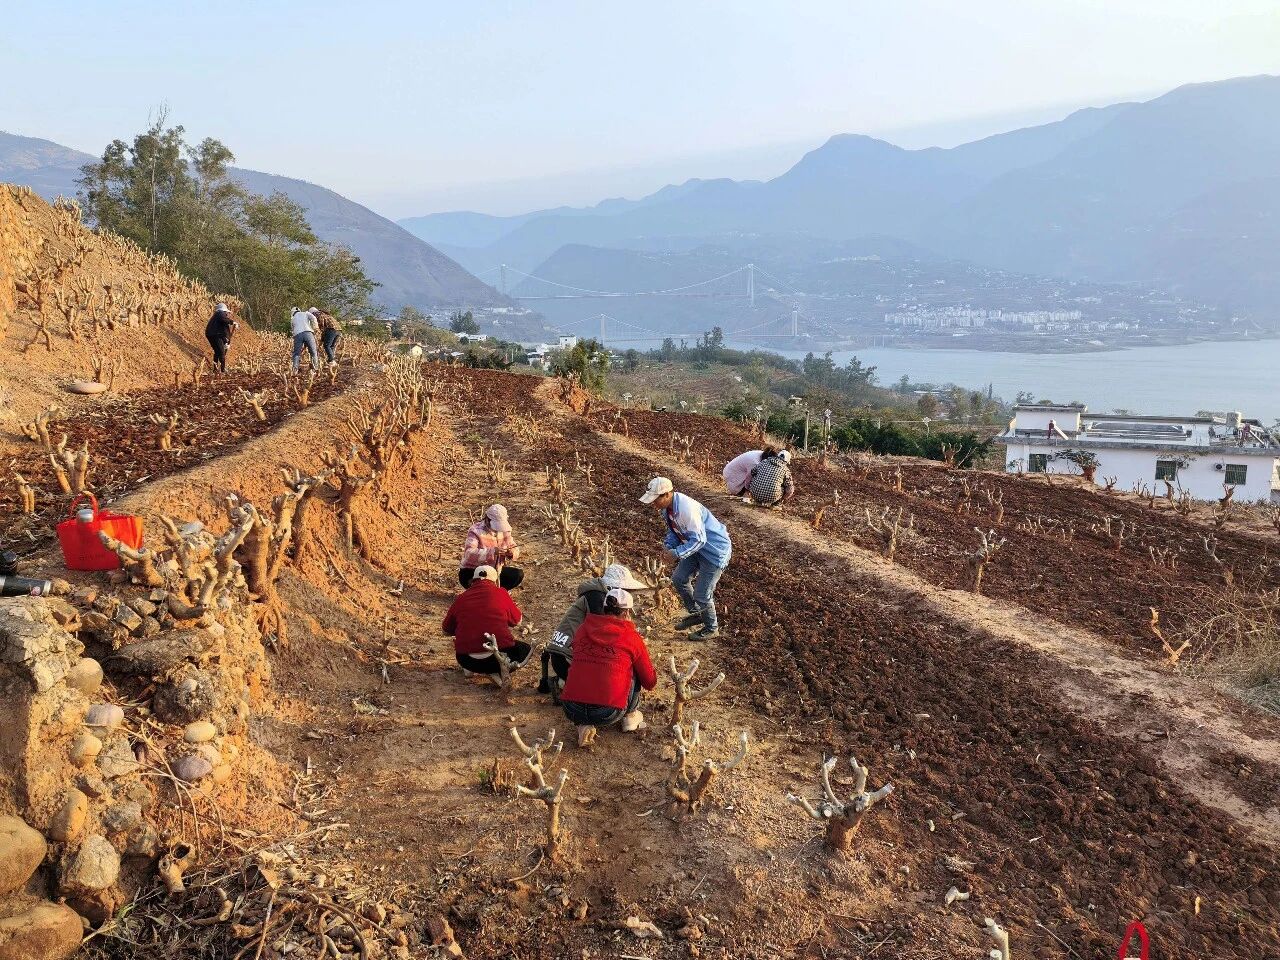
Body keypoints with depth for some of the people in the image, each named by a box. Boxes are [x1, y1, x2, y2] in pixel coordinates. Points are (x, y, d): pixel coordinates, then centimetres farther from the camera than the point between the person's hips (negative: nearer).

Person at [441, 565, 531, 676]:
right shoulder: (500, 593, -1)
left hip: (467, 661, 3)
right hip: (500, 655, -3)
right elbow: (517, 621, 13)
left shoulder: (460, 599, 5)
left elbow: (446, 631, 17)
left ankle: (470, 670, 14)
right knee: (526, 649, 26)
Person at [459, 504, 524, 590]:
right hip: (471, 572, -6)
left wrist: (511, 553, -23)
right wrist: (492, 551, -45)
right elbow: (469, 553, -35)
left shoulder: (504, 531, -1)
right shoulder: (476, 531, -20)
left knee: (519, 575, -13)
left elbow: (515, 549, 3)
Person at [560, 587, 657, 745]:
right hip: (608, 714, -2)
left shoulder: (583, 628, 10)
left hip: (571, 710, 2)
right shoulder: (632, 637, 1)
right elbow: (650, 683, 11)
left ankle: (584, 726, 14)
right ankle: (631, 717, 26)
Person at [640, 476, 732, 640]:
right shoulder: (667, 508, -4)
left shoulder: (687, 509, -34)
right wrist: (669, 547, -8)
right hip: (698, 548, 9)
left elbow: (698, 539, -32)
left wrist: (676, 553, -34)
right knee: (679, 578, 12)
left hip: (715, 550, -9)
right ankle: (696, 614, 32)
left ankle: (712, 628, 24)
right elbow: (673, 531, 10)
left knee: (701, 594, -1)